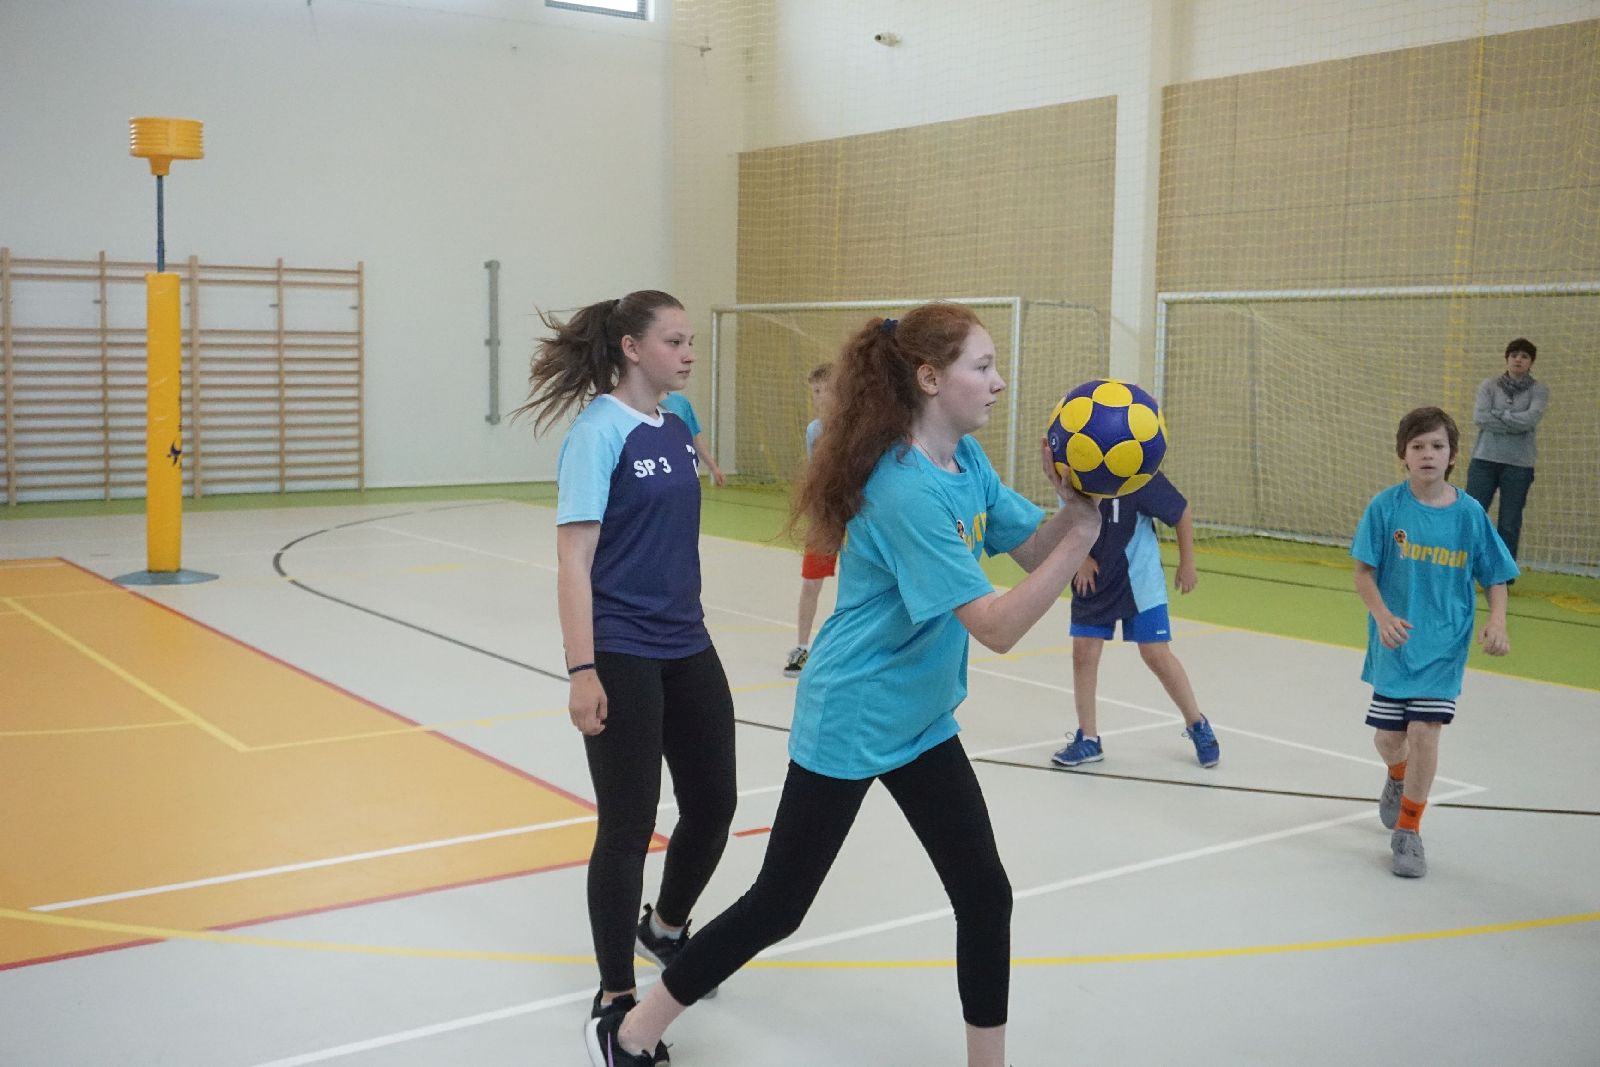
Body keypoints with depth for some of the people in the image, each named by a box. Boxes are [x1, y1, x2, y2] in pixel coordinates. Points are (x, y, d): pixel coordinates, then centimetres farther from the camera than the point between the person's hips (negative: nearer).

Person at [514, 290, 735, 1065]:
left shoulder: (675, 428, 8)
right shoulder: (599, 431, -14)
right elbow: (573, 558, -17)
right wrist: (582, 670, -21)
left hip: (686, 649, 8)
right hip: (622, 658, -8)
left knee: (713, 804, 15)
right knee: (628, 823, 1)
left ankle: (666, 929, 42)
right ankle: (615, 1000, 17)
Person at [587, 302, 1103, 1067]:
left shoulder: (968, 460, 0)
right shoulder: (907, 492, -28)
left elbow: (1035, 551, 3)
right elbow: (998, 628, -29)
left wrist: (1075, 503, -16)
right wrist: (1083, 536, -33)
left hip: (921, 721, 8)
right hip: (849, 724, -8)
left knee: (985, 897, 8)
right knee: (777, 907, 5)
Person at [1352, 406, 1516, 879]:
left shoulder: (1470, 513, -6)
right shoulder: (1386, 506, -9)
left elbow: (1496, 578, 2)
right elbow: (1364, 573, -6)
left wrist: (1496, 622, -15)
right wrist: (1384, 617, -22)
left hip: (1444, 645, -1)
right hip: (1395, 641, 1)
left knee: (1424, 732, -11)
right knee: (1388, 738, 9)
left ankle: (1408, 831, 9)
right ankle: (1398, 778, 47)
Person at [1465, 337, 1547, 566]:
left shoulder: (1539, 390, 3)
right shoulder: (1489, 385, 5)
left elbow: (1530, 419, -14)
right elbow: (1479, 416, -10)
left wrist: (1496, 414, -9)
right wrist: (1514, 425, -13)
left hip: (1518, 464, 0)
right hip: (1484, 460, 0)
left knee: (1510, 524, 4)